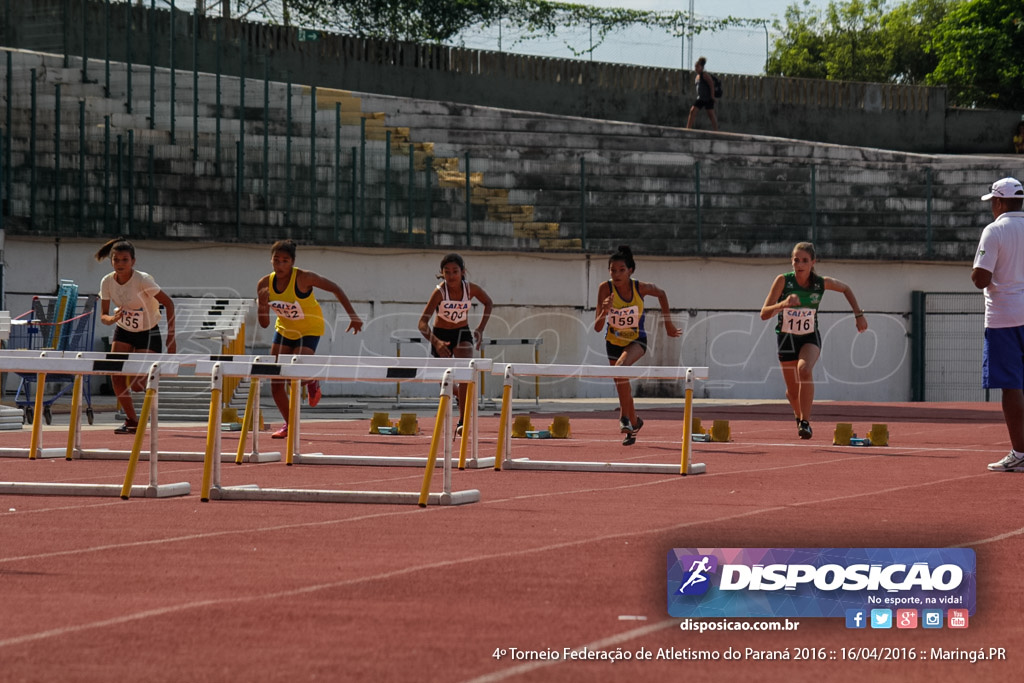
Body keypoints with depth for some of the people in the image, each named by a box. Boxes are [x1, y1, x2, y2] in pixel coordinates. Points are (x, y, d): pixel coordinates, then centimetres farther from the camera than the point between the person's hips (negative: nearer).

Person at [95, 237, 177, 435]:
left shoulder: (143, 280, -25)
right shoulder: (107, 282, -12)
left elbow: (168, 303, -18)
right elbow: (103, 316, -5)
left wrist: (171, 337, -20)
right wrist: (113, 318, -31)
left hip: (148, 334, -4)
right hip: (123, 332, 4)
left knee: (137, 384, -14)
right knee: (116, 377, -13)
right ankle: (131, 420, 6)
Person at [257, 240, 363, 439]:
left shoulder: (303, 278, -26)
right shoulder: (265, 284, -14)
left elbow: (335, 289, -17)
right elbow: (264, 323, -9)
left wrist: (353, 316, -19)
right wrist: (261, 304, -30)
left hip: (309, 330, -5)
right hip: (284, 330, 5)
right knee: (275, 383, -2)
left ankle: (312, 382, 16)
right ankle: (289, 424, 17)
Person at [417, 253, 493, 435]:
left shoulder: (471, 289, -19)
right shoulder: (440, 292, -27)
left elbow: (488, 303, 5)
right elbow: (422, 323, -33)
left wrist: (480, 329, -5)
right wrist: (436, 343, -49)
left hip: (462, 334, 1)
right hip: (441, 336, -1)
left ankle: (463, 421, -24)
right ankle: (460, 395, 49)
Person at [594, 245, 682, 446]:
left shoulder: (640, 288, -22)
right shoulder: (605, 289, -22)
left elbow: (661, 294, 2)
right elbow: (597, 328, -22)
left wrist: (668, 324, 6)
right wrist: (605, 311, -42)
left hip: (636, 340, -3)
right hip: (613, 341, 3)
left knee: (621, 367, -32)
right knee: (621, 385, 14)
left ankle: (625, 417, -22)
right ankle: (634, 421, 40)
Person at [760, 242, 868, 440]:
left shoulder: (822, 283, -14)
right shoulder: (783, 281, -19)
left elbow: (846, 288, 9)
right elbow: (764, 314, -23)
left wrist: (858, 315, 7)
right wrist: (783, 304, -41)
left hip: (810, 337, -1)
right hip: (787, 337, 1)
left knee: (804, 369, -33)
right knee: (793, 392, 9)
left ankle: (805, 422, -27)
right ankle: (799, 416, 44)